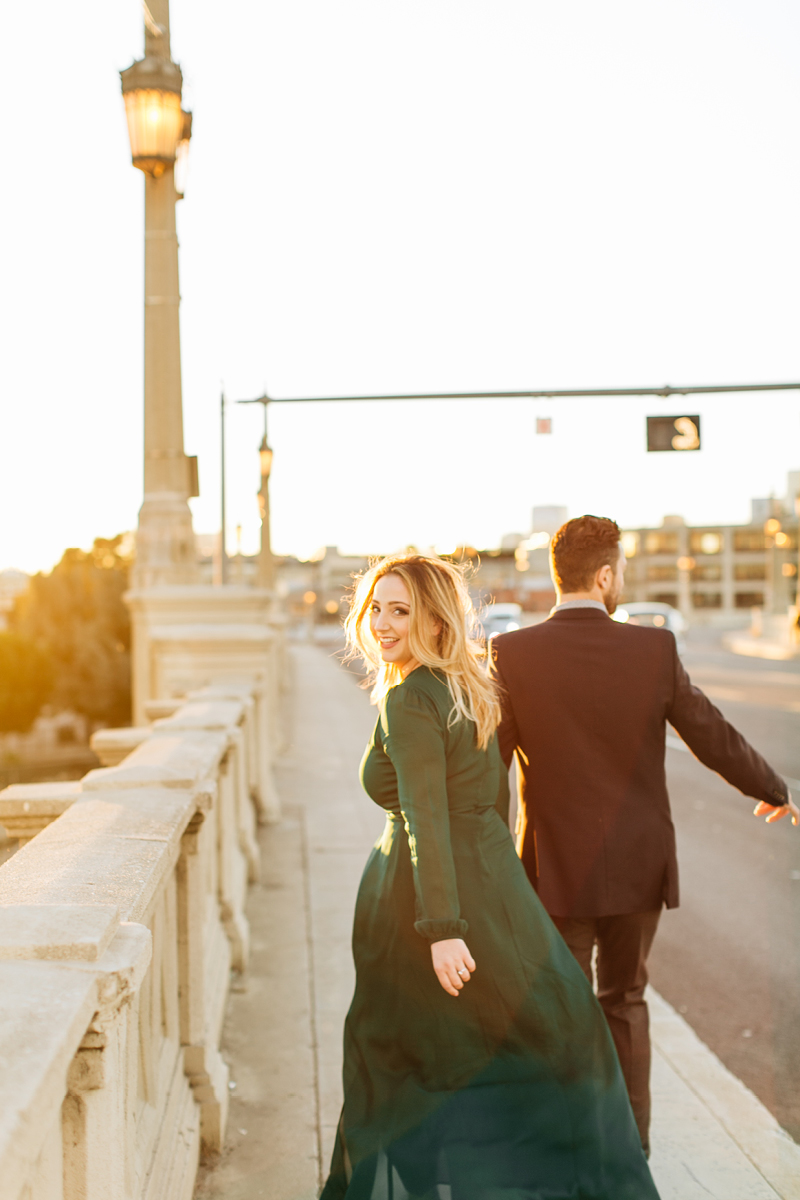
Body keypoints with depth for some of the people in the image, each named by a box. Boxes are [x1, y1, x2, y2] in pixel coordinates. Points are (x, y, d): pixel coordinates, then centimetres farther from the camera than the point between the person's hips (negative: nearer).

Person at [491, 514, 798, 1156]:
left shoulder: (513, 654, -12)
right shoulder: (654, 650, -10)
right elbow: (715, 738, -1)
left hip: (557, 869, -1)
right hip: (638, 864, 2)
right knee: (624, 1002, 19)